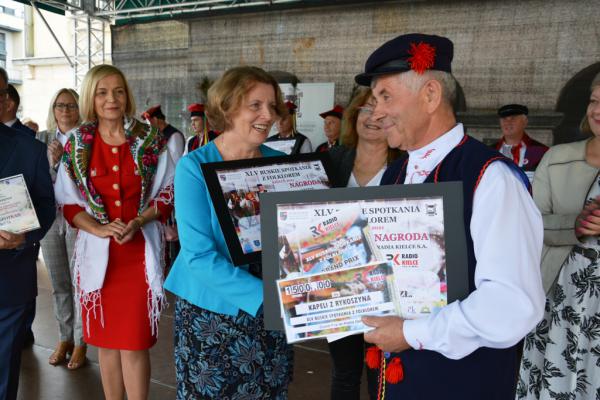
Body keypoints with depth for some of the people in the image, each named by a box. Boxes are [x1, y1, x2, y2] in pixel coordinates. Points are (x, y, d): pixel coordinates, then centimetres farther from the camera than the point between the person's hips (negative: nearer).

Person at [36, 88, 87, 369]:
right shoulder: (42, 139, 8)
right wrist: (53, 163, -12)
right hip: (50, 217, 4)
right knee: (59, 283, 12)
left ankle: (80, 342, 13)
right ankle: (64, 338, 26)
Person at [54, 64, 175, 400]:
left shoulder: (150, 140, 0)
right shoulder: (76, 144, 4)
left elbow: (169, 192, 2)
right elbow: (68, 202, 5)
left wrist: (138, 222, -13)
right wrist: (98, 228, -13)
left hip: (141, 252, -2)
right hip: (98, 253, 2)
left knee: (135, 344, -2)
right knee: (106, 342, 11)